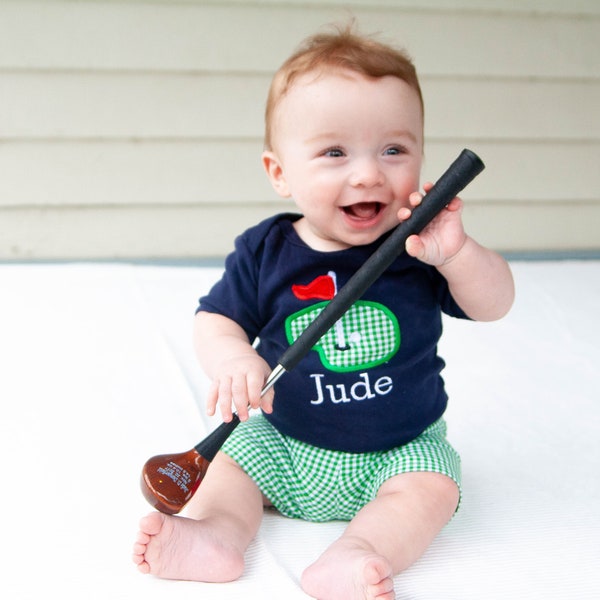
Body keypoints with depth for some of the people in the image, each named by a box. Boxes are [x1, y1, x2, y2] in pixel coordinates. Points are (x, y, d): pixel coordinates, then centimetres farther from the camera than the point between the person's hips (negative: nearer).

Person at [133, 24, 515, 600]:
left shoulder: (419, 248, -13)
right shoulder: (265, 252, -10)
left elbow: (493, 306, -12)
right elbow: (216, 319, -5)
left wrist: (456, 253, -33)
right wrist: (232, 358, -29)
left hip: (400, 449, -1)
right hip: (283, 443, 2)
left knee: (431, 485, -23)